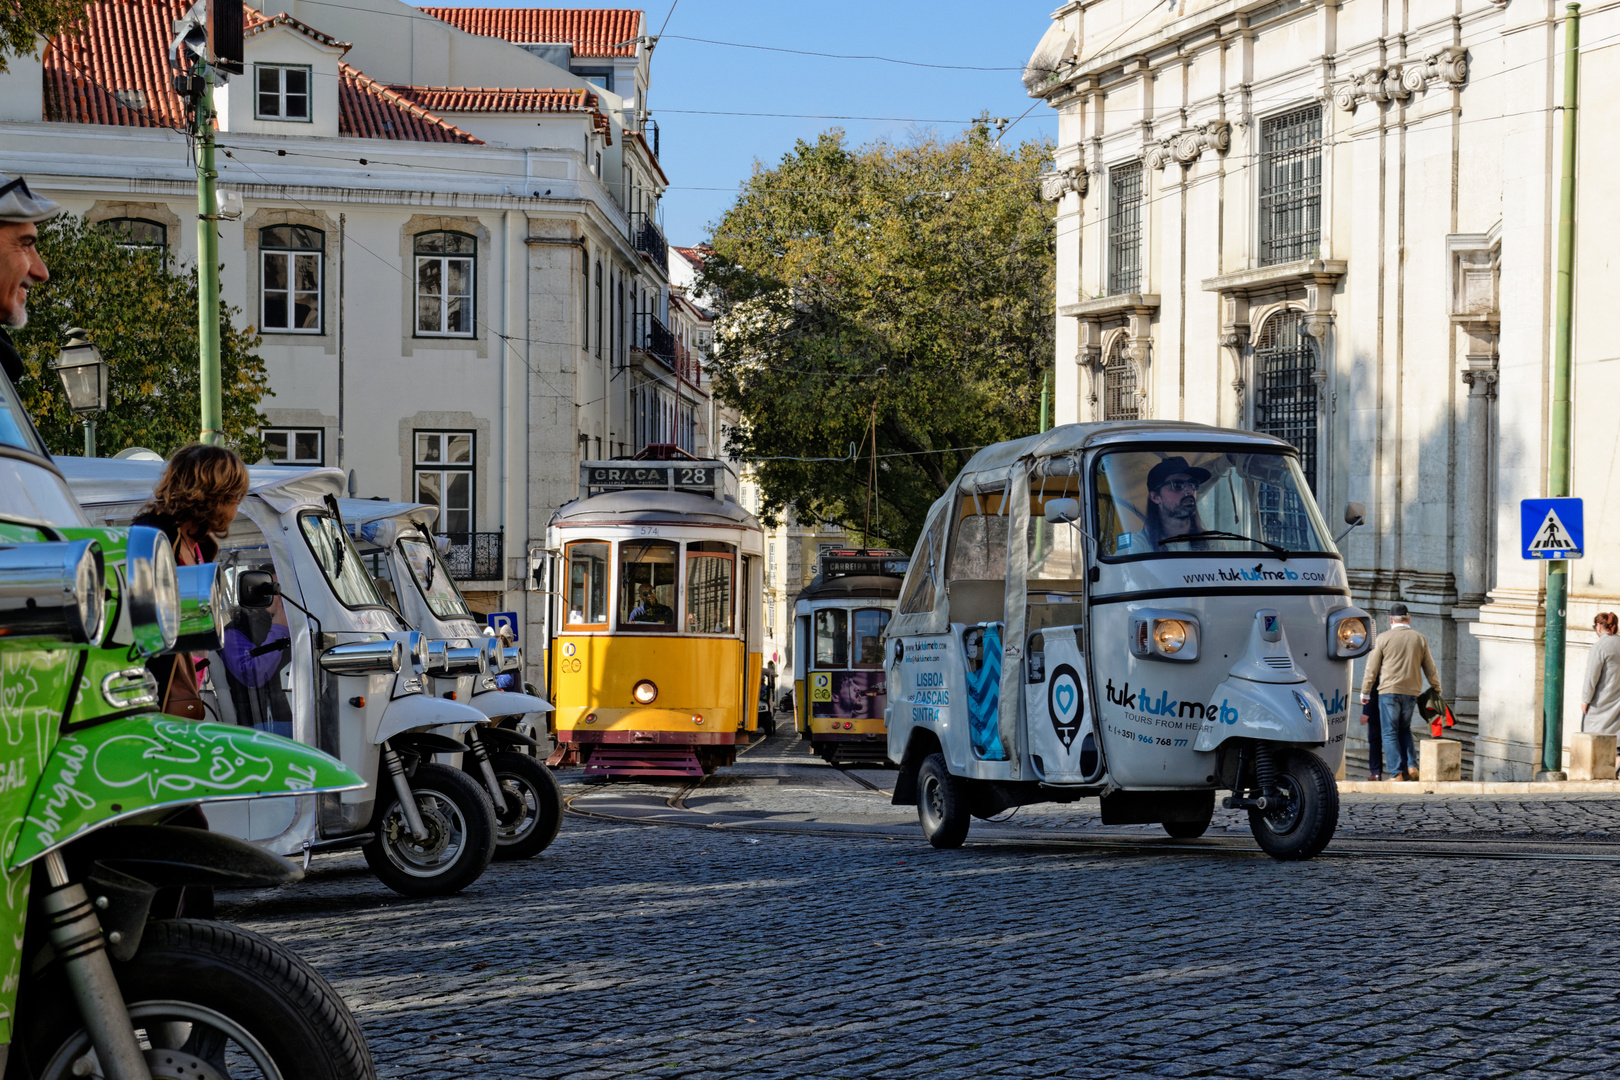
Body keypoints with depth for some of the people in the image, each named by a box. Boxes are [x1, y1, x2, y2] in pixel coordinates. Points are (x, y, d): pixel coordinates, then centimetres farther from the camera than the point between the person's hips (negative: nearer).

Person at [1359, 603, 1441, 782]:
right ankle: (1411, 766, 5)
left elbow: (1372, 668, 0)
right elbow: (1430, 670, 14)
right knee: (1404, 729, 20)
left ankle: (1396, 774, -4)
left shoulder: (1384, 638, -2)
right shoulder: (1420, 639, 7)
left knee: (1390, 733, 2)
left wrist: (1365, 692, 9)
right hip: (1411, 692, 3)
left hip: (1389, 691, -3)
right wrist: (1437, 691, 27)